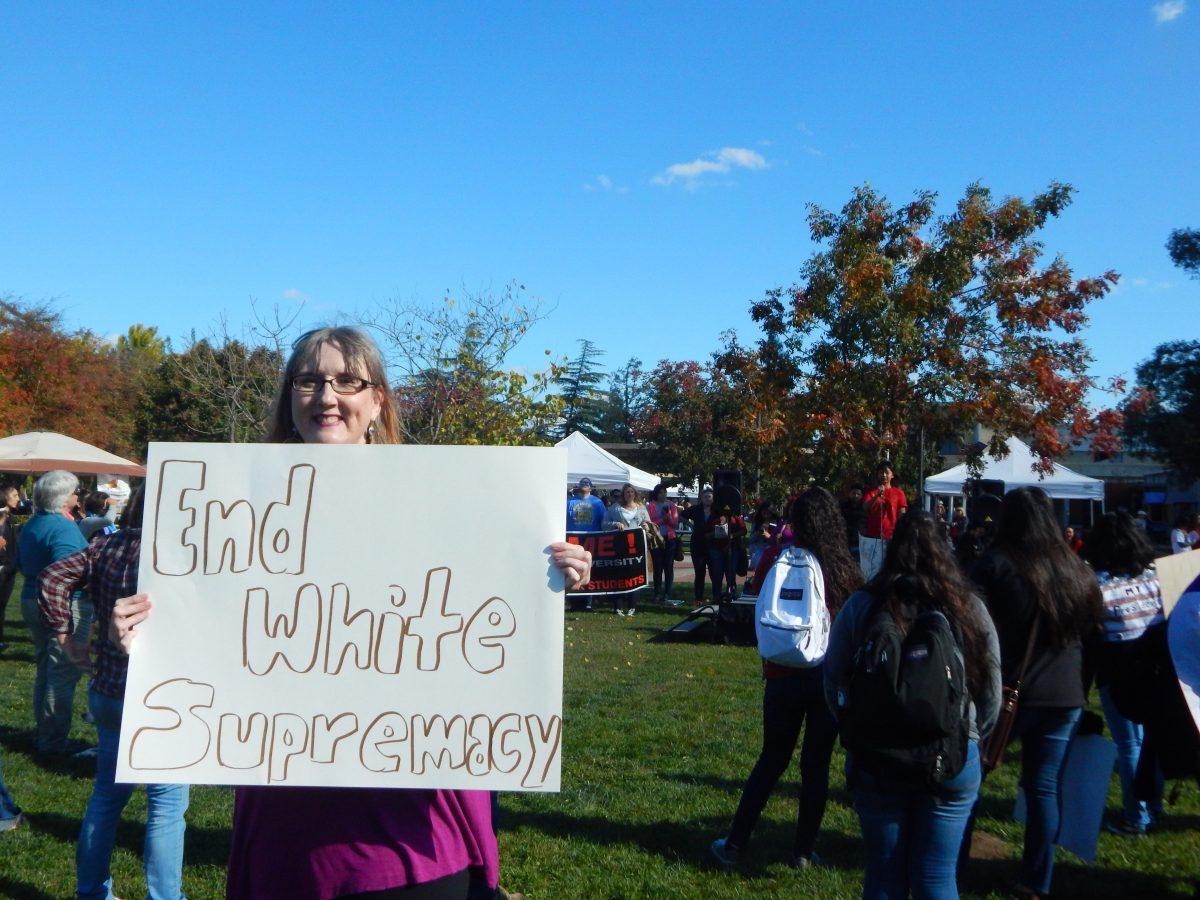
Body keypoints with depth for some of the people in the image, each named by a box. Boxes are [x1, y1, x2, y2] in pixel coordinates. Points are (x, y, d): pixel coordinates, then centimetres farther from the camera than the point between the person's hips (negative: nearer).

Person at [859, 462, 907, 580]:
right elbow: (865, 507, -9)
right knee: (871, 571, 0)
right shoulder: (870, 492, 10)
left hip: (891, 539, -1)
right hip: (871, 539, 1)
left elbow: (902, 516, 4)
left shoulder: (898, 493, 7)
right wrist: (877, 496, -26)